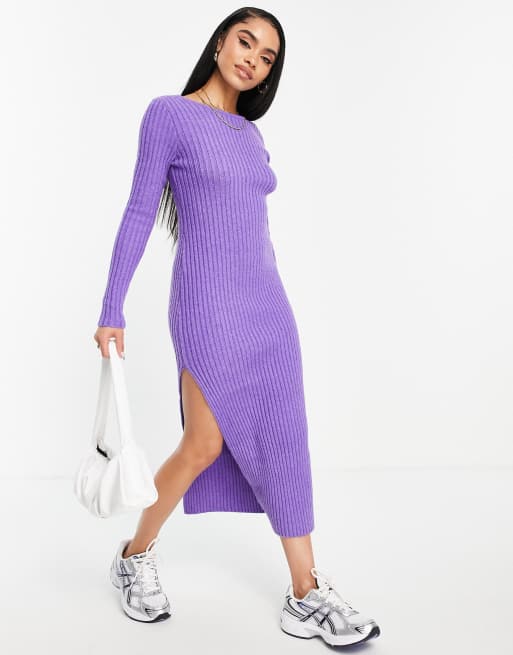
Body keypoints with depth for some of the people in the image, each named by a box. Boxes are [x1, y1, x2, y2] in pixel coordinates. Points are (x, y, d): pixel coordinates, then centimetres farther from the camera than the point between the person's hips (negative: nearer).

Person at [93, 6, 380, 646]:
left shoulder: (249, 133, 16)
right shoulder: (169, 113, -3)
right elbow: (140, 213, -6)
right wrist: (112, 311, -9)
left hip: (267, 302, 7)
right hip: (208, 304, -6)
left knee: (283, 443, 5)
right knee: (205, 445, -3)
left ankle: (306, 593, 14)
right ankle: (135, 556, 25)